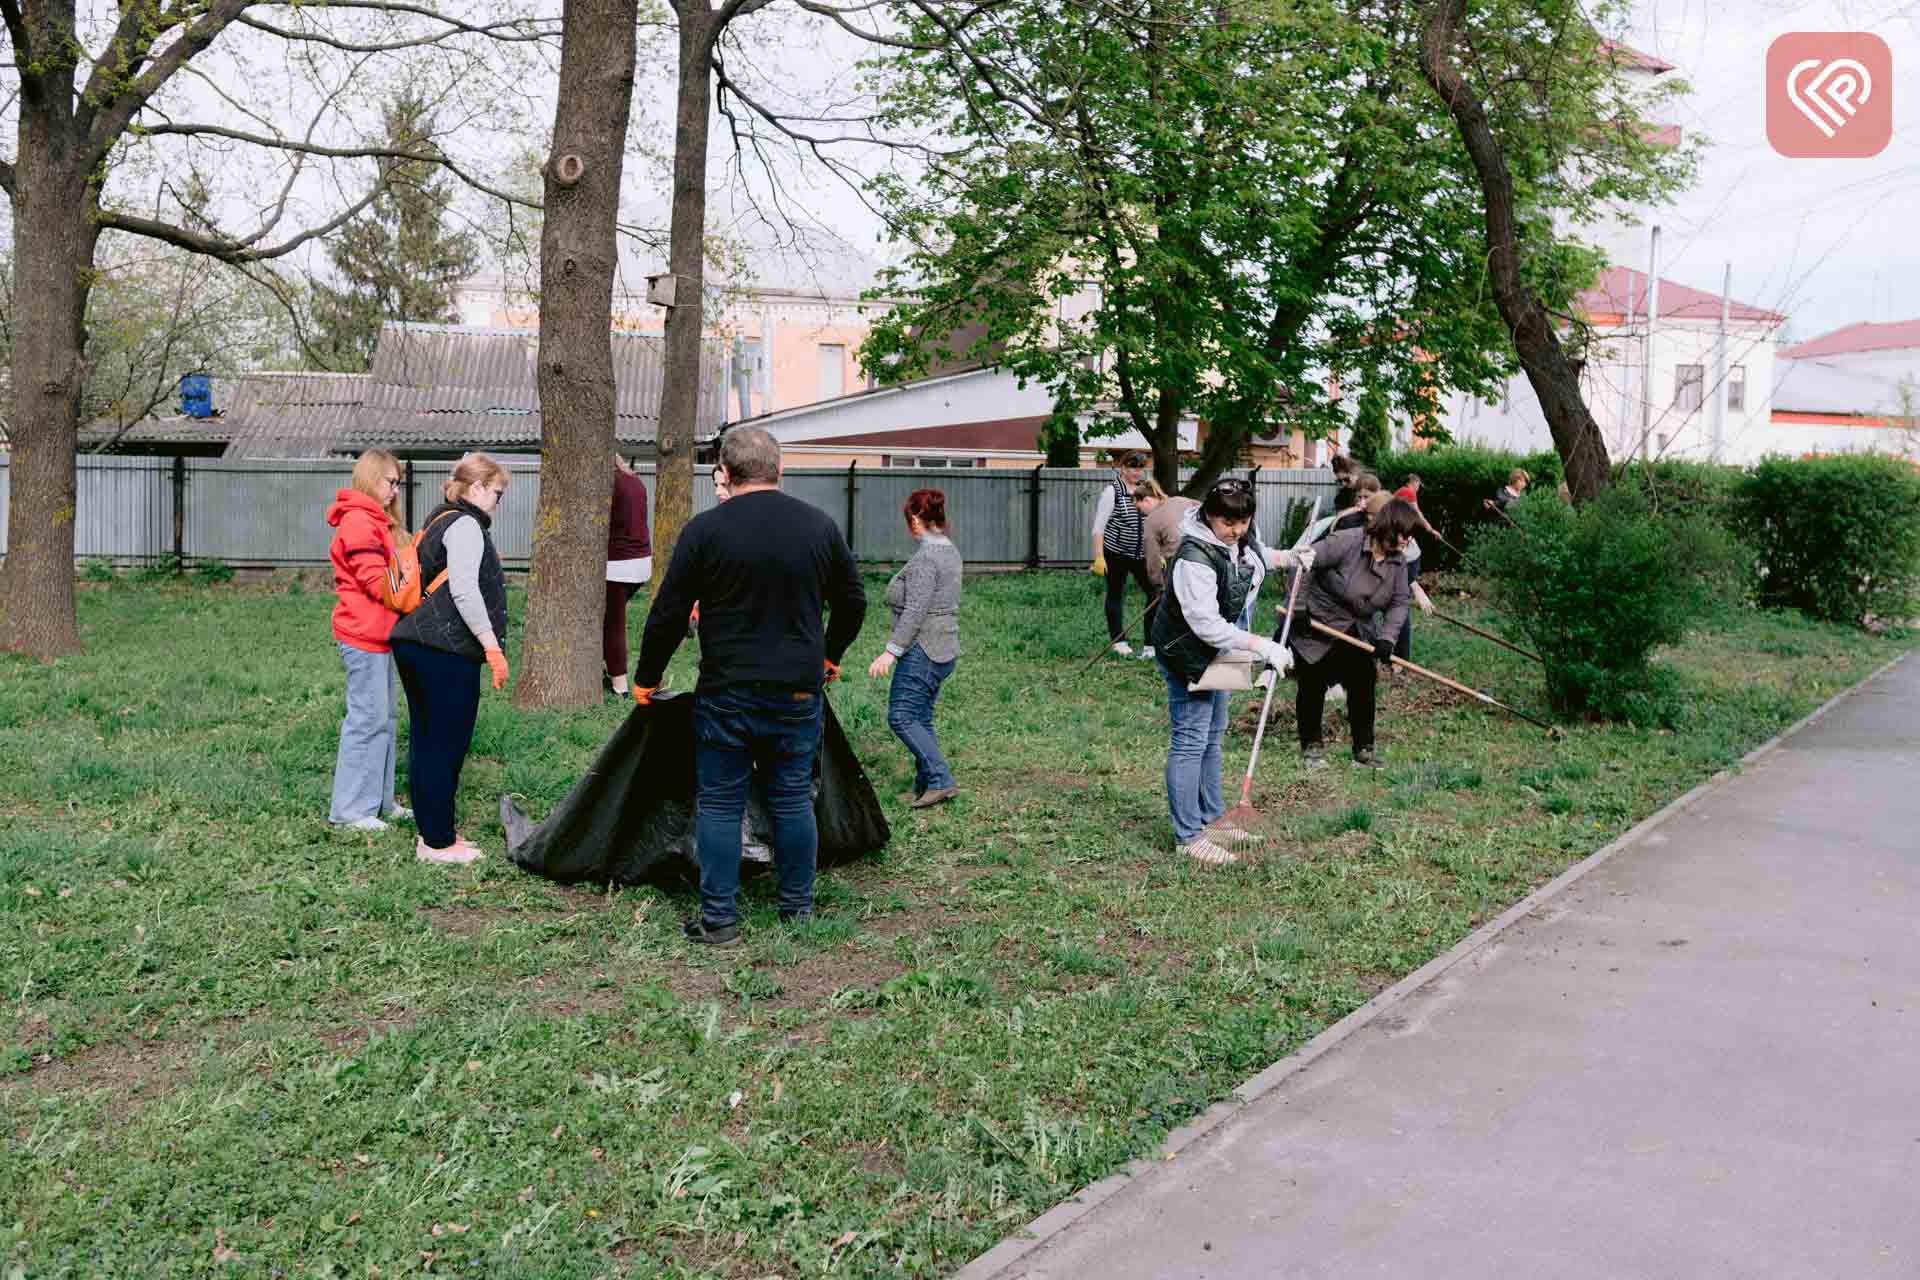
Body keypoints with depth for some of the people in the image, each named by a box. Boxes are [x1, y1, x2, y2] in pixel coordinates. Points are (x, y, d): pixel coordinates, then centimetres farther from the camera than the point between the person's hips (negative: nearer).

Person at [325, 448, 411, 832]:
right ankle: (349, 809, 0)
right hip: (364, 633, -11)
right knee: (368, 718, -7)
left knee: (385, 716, 13)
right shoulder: (359, 521, -13)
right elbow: (376, 580, -18)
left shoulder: (374, 522, 20)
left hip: (379, 633, 11)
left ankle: (379, 800, 20)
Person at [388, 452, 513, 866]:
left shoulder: (438, 521, 20)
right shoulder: (465, 525, -10)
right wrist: (493, 646, -20)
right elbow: (464, 590, -21)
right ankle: (438, 843, 2)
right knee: (447, 743, -4)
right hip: (447, 650, -10)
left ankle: (430, 831, 24)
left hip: (414, 643, 10)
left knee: (424, 739, 14)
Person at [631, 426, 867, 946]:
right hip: (800, 692, 3)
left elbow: (669, 613, -5)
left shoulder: (705, 529, -8)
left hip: (726, 694, -3)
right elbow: (852, 602, 13)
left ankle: (718, 918, 9)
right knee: (793, 799, 13)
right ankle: (798, 908, 22)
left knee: (719, 804, 6)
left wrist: (646, 678, 9)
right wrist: (829, 655, 30)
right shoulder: (820, 525, 3)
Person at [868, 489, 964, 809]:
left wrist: (891, 650, -20)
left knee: (902, 717, -8)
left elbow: (915, 612, -22)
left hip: (922, 650, -10)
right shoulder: (950, 550, 14)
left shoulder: (925, 558, -16)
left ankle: (941, 780, -12)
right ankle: (926, 785, 15)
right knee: (921, 719, 13)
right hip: (944, 649, 10)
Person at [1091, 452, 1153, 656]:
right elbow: (1098, 527, -11)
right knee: (1116, 595, 5)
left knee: (1154, 591, -1)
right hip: (1116, 553, -5)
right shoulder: (1112, 492, -8)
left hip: (1140, 554, 5)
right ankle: (1118, 641, 14)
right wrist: (1099, 557, -17)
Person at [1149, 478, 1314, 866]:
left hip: (1215, 648, 10)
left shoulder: (1239, 538, -5)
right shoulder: (1194, 559, -32)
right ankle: (1189, 837, 2)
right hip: (1186, 653, -10)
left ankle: (1212, 818, 33)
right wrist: (1262, 646, -35)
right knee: (1190, 740, -5)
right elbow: (1208, 625, -35)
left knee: (1213, 734, 19)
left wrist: (1289, 558, 6)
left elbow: (1257, 556, 22)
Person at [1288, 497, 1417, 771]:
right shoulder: (1347, 542, -25)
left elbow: (1398, 603, -3)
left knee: (1363, 684, -4)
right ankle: (1312, 746, 22)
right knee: (1313, 686, 5)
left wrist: (1387, 637, -18)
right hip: (1316, 626, -5)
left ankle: (1363, 749, 7)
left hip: (1357, 631, 5)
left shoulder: (1397, 563, -5)